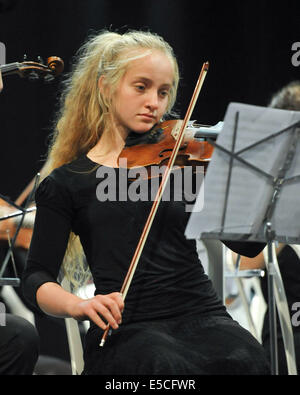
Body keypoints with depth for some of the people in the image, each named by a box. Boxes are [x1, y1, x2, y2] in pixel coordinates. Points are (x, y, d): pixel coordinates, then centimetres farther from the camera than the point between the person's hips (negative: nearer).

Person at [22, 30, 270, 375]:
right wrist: (79, 305, -17)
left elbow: (247, 243, 4)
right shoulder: (65, 183, 9)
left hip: (200, 316, 3)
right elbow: (37, 278, 5)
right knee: (171, 366, -36)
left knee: (246, 360, -30)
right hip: (125, 329, -3)